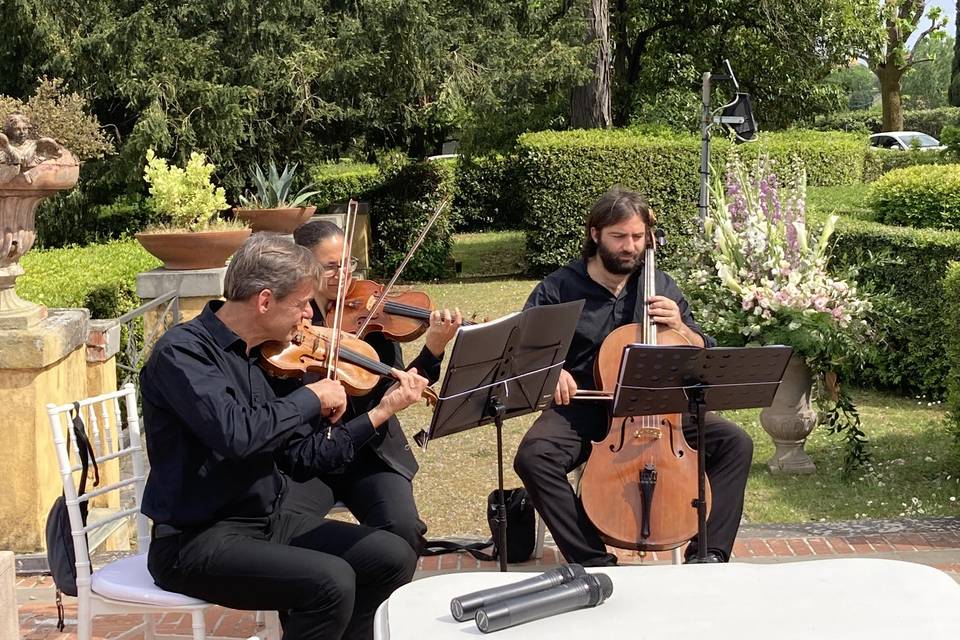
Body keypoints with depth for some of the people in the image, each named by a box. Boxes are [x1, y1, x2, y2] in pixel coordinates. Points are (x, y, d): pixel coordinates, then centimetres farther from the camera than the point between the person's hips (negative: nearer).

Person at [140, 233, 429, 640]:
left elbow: (309, 454, 10)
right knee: (331, 581, -26)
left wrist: (383, 411, 5)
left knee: (393, 557, 1)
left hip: (267, 521, 8)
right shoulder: (182, 351, -17)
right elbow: (236, 434, -34)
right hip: (196, 541, -8)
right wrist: (311, 397, -19)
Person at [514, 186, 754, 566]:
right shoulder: (558, 289, -3)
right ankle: (594, 561, -24)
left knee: (735, 443, -16)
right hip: (582, 409, -2)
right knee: (533, 457, -32)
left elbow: (705, 356, 13)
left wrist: (679, 327, -9)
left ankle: (708, 553, -10)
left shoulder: (661, 287, 7)